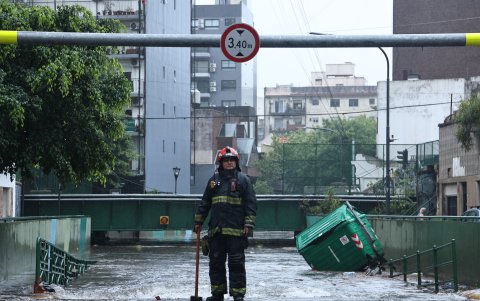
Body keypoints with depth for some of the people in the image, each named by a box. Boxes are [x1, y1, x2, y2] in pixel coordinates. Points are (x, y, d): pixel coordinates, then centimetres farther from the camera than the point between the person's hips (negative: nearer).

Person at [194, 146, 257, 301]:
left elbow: (251, 204, 0)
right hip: (216, 230, 4)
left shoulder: (243, 179, 3)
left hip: (236, 230, -4)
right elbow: (205, 203, 20)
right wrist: (198, 221, 18)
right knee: (216, 262, 8)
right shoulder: (214, 179, 13)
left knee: (236, 263, -3)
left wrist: (248, 225, -8)